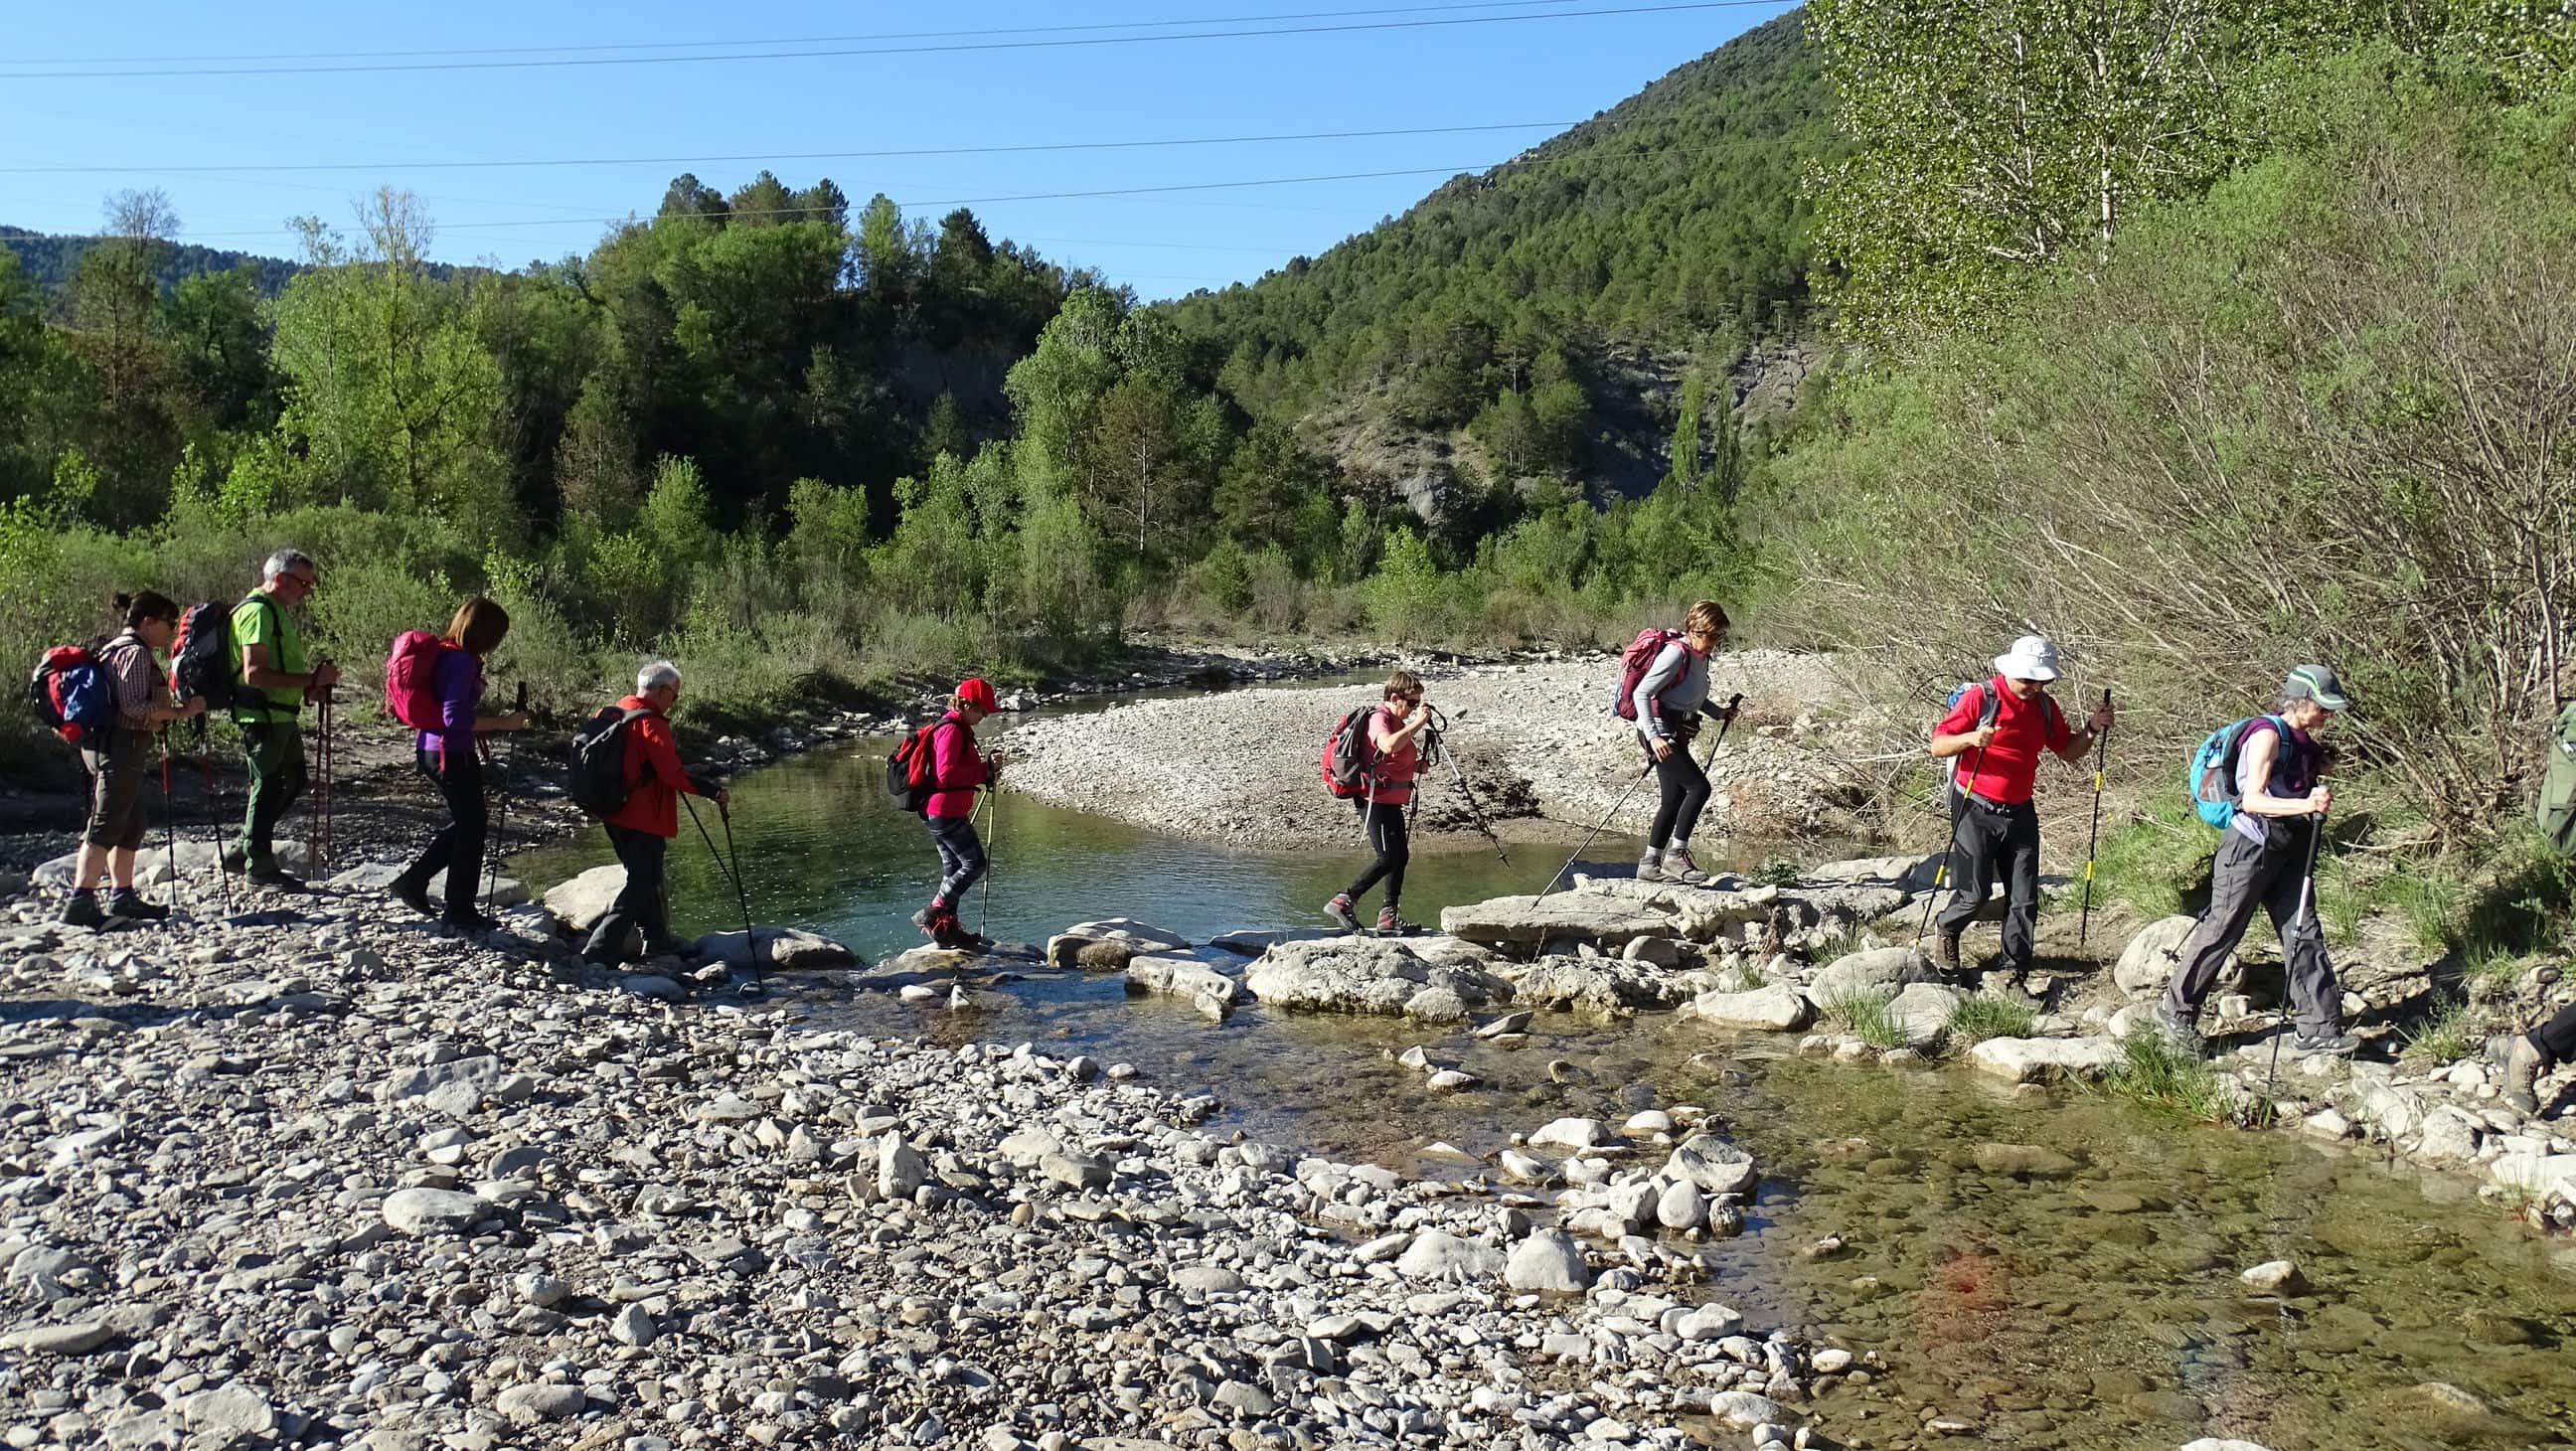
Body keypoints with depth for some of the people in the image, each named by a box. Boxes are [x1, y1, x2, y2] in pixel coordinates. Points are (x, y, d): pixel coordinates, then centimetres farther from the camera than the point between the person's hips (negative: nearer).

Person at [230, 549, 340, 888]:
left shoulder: (280, 612, 17)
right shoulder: (258, 611, -16)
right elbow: (254, 673, -25)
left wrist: (310, 687, 11)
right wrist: (310, 680, -24)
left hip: (282, 716, 10)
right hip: (263, 716, -10)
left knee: (292, 781, 17)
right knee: (268, 788, -1)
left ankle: (243, 850, 27)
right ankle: (259, 866, 10)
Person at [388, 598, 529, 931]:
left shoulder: (445, 654, 7)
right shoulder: (462, 661, -21)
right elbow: (454, 718, -27)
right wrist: (502, 722, -22)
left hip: (430, 750, 10)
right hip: (453, 754, -10)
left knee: (464, 823, 23)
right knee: (472, 827, 4)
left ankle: (412, 881, 26)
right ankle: (460, 908, 14)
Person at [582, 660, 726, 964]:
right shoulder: (651, 723, -18)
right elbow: (672, 774, -26)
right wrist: (714, 791, -20)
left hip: (615, 814, 10)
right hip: (644, 820, -10)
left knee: (643, 878, 21)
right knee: (641, 885, -4)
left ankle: (658, 940, 33)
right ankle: (600, 950, -10)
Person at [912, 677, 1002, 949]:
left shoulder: (958, 728, 18)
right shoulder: (951, 730, -16)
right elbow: (946, 774, -24)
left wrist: (986, 772, 9)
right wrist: (984, 770, -19)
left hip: (940, 813, 11)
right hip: (946, 812, -11)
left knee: (954, 869, 15)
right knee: (975, 863, -7)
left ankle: (948, 927, 20)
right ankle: (932, 914, -4)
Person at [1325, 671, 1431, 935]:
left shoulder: (1397, 721, 16)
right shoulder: (1379, 718, -15)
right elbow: (1388, 746, -38)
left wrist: (1416, 765, 8)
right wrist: (1417, 723, -30)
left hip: (1391, 801, 10)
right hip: (1376, 799, -10)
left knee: (1401, 855, 10)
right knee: (1389, 858, -14)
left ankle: (1389, 914, 15)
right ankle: (1343, 902, -12)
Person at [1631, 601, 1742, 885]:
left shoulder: (1701, 657, 12)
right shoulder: (1676, 653, -16)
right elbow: (1642, 692, -20)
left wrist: (1717, 712, 13)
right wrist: (1653, 736, -26)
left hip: (1677, 734, 10)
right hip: (1660, 729, -10)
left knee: (1675, 798, 9)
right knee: (1699, 787, -15)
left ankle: (1650, 864, 16)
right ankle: (1676, 854, -9)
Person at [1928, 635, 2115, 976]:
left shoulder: (2045, 707, 7)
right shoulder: (1980, 697, -11)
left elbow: (2069, 753, 15)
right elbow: (1937, 746, -13)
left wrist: (2091, 730, -3)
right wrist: (1971, 738, -32)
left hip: (2020, 814, 5)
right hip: (1976, 811, -5)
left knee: (2024, 899, 2)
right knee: (1975, 893, -2)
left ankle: (2014, 972, 11)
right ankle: (1947, 933, 29)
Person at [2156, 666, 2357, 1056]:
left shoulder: (2302, 741, 11)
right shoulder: (2268, 735, -16)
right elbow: (2252, 800, -27)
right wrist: (2306, 805, -37)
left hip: (2286, 852, 9)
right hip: (2249, 849, -9)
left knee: (2304, 934, 4)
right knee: (2221, 931, 0)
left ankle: (2320, 1028, 7)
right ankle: (2176, 1009, 15)